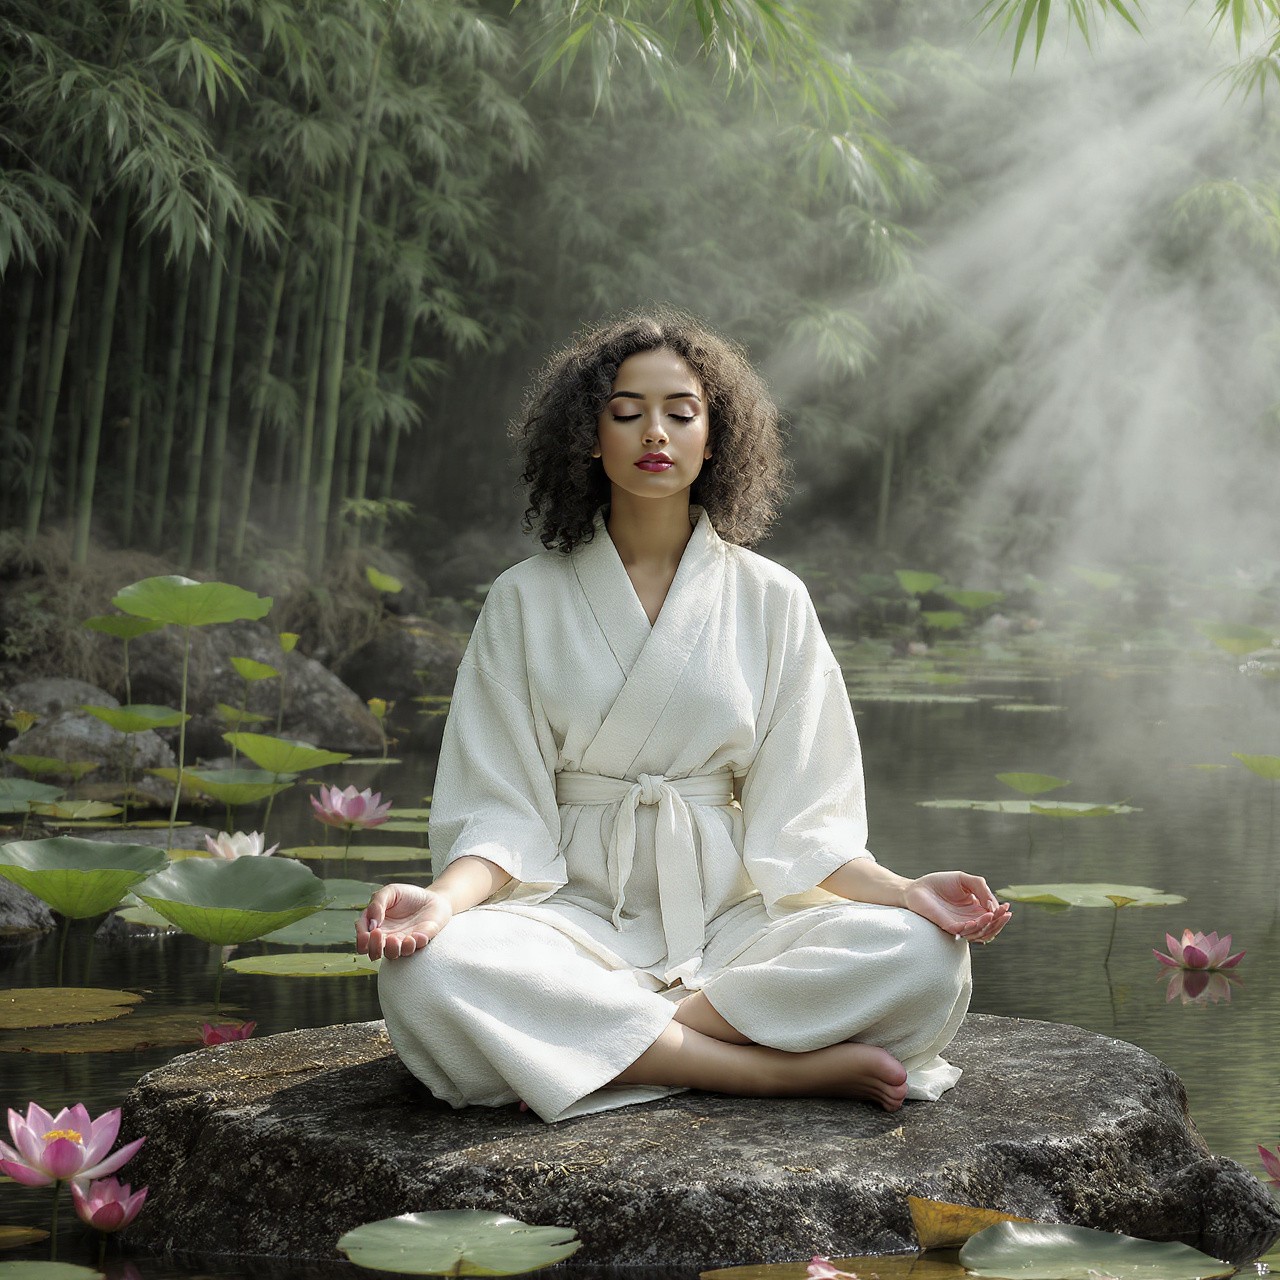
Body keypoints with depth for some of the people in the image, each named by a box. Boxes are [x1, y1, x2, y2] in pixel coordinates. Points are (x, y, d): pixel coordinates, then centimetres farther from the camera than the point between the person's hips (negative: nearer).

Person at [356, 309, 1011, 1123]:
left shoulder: (770, 600, 9)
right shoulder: (528, 601, 8)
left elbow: (798, 817, 5)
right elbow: (502, 810, 0)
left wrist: (904, 893, -14)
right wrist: (444, 901, -21)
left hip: (732, 915, 1)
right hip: (579, 911, 0)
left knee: (923, 960, -28)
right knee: (425, 973, -34)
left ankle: (594, 1041, -22)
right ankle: (788, 1070, -27)